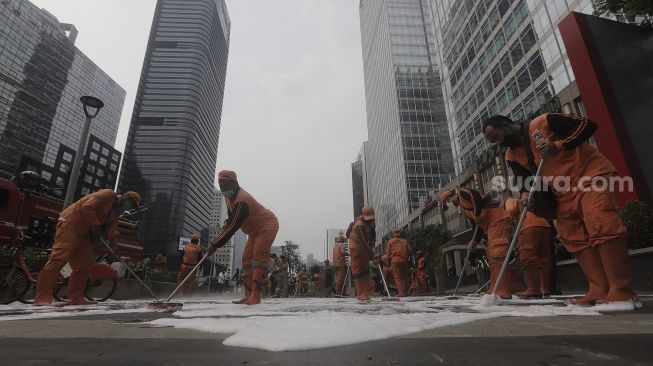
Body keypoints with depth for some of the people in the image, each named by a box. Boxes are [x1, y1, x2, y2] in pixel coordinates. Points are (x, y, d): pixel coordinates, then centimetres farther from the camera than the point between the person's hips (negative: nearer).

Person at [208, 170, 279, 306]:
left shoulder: (241, 200, -28)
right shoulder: (229, 197, 4)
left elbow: (233, 226, -32)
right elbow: (231, 218, 21)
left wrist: (216, 244, -29)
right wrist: (225, 227, 6)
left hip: (267, 225, -10)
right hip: (255, 230, 10)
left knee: (259, 255, -22)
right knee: (247, 258, 5)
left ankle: (255, 296, -25)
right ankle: (249, 295, 8)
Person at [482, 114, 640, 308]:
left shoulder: (543, 122, -10)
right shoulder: (512, 156, 6)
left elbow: (588, 125, -11)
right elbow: (524, 182, 4)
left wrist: (559, 146, -24)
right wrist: (527, 196, -18)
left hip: (590, 174, -7)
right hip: (563, 192, 7)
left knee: (603, 226, -19)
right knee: (574, 240, -1)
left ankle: (621, 292, -15)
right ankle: (599, 291, 2)